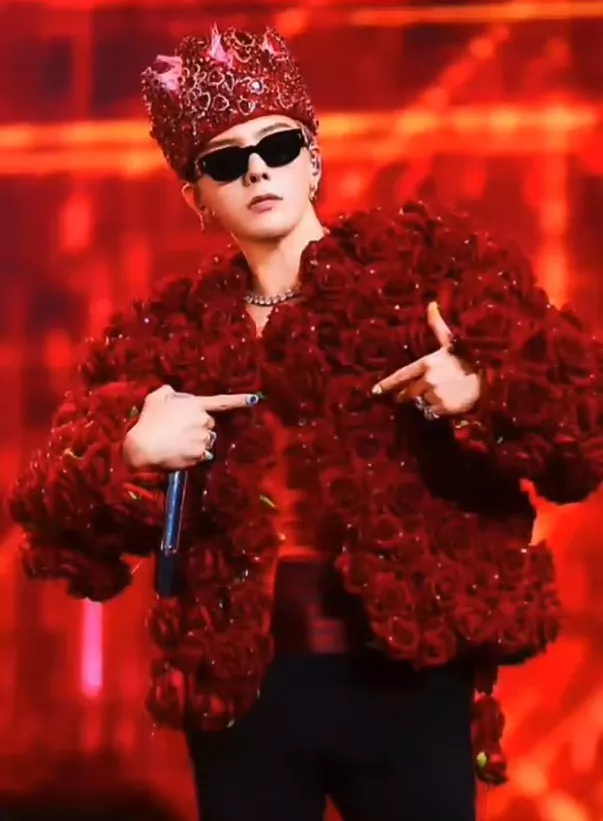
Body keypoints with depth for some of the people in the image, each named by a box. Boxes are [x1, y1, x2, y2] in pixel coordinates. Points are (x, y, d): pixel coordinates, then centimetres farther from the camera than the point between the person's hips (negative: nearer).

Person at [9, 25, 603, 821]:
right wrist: (132, 455, -13)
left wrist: (483, 397, -20)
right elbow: (61, 519, 7)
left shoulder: (426, 264, 2)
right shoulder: (168, 333, 9)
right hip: (241, 688, 2)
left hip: (409, 677, -2)